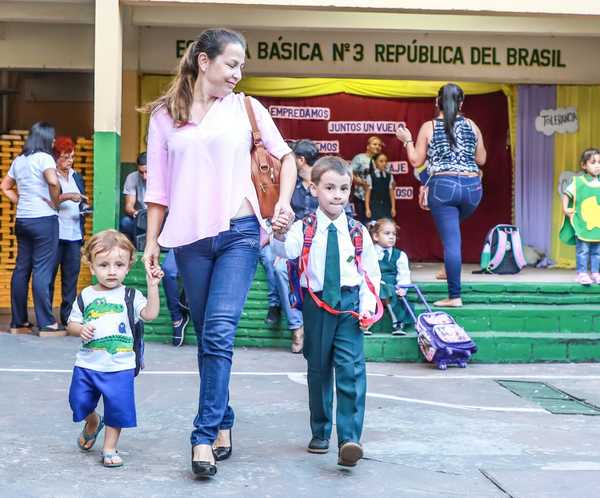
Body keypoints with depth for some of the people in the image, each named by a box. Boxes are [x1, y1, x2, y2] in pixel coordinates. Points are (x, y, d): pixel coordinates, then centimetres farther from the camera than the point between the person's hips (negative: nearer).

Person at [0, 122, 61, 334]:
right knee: (42, 270, -7)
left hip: (22, 219, 7)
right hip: (44, 220, -7)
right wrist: (55, 202, -11)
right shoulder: (44, 158, -9)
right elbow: (53, 182, -26)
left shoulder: (19, 160, 14)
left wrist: (20, 202, 15)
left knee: (21, 268, 10)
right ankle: (46, 324, -5)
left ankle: (18, 322, 15)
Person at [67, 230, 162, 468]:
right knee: (80, 402, 8)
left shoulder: (131, 296, -2)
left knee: (118, 407, 0)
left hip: (120, 366, -2)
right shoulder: (86, 296, 4)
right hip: (87, 364, 2)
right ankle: (93, 423, 41)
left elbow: (150, 314, -17)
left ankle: (110, 448, 18)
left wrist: (152, 287, -25)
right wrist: (81, 329, -12)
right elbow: (71, 324, 10)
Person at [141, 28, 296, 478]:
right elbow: (158, 184, 8)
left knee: (219, 332, -14)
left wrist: (283, 204, -1)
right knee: (208, 337, 9)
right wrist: (152, 241, 5)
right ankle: (224, 424, 23)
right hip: (190, 238, 2)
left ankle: (205, 436, -11)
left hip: (239, 233, -2)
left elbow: (285, 155, 14)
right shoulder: (164, 114, 7)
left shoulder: (245, 108, 5)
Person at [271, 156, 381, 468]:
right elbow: (286, 251, -21)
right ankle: (320, 433, 26)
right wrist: (280, 235, -42)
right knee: (318, 370, 11)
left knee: (351, 369, -11)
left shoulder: (358, 232, 1)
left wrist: (367, 305, -3)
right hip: (316, 304, 0)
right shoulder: (304, 228, -3)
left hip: (349, 305, 0)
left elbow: (371, 272, 7)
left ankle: (349, 440, -10)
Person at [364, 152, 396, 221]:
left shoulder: (389, 176, 6)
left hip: (386, 206, 3)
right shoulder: (370, 177, -4)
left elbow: (391, 193, 7)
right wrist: (367, 209, -7)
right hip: (374, 206, -3)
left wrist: (393, 208, 4)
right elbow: (367, 194, -4)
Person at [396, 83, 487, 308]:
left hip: (443, 186, -3)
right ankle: (449, 269, 24)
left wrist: (407, 141, 20)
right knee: (451, 230, 29)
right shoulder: (472, 126, 9)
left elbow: (416, 161, 5)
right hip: (472, 187, 3)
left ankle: (454, 296, -4)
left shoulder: (428, 127, 2)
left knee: (451, 241, -5)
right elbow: (481, 159, 13)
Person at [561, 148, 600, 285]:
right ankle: (582, 273, 2)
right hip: (582, 224, -4)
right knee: (582, 250, -3)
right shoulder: (577, 181, -5)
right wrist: (565, 209, -9)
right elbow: (566, 195, 0)